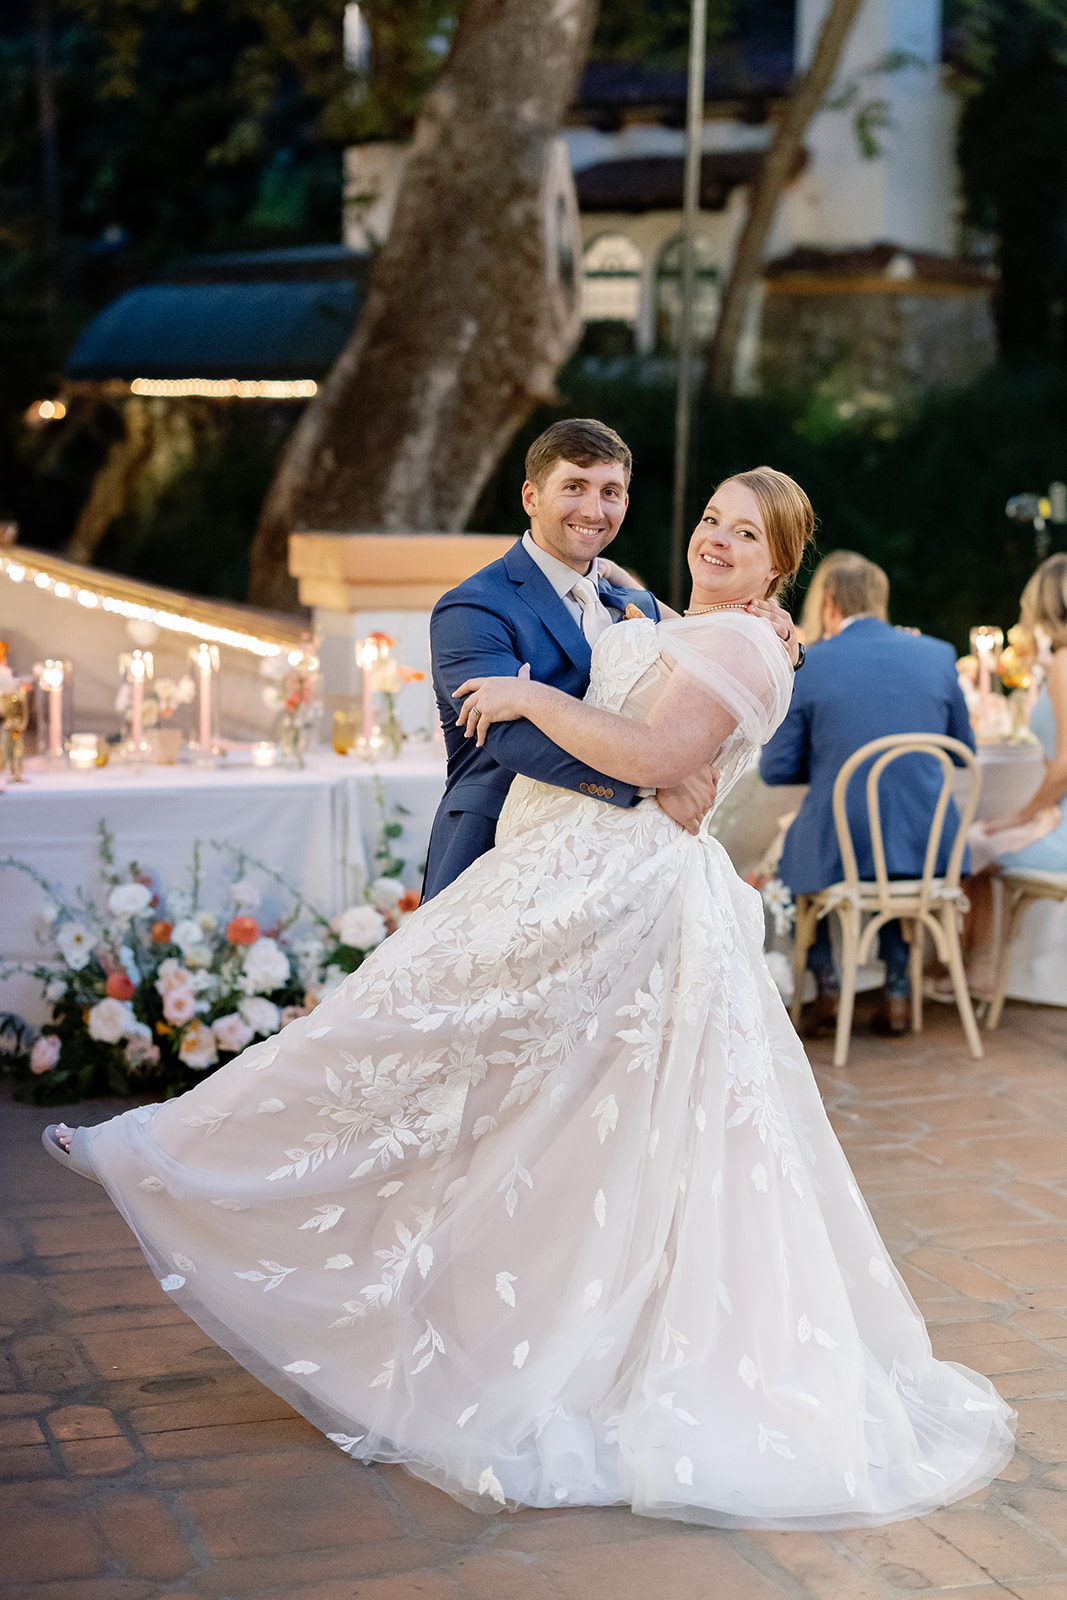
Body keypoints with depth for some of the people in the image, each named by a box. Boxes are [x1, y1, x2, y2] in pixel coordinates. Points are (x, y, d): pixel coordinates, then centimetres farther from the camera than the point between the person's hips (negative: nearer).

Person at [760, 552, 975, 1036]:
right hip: (926, 845, 3)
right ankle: (898, 987, 31)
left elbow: (775, 769, -3)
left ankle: (826, 988, 27)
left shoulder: (806, 666, -8)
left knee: (788, 851, 31)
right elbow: (964, 752, 11)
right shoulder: (938, 655, 0)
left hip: (838, 847, -3)